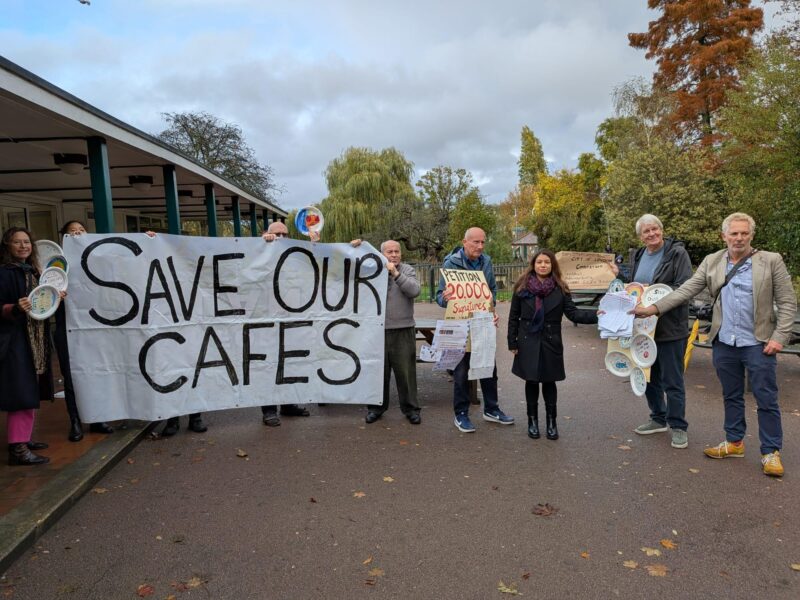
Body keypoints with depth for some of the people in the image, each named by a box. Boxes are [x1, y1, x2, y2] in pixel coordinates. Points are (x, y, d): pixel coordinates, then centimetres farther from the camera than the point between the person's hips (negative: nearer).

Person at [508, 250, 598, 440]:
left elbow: (573, 314, -7)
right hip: (528, 343, 0)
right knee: (531, 381, 7)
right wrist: (512, 343, -2)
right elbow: (514, 317, 1)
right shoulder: (522, 287, -2)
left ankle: (551, 422, 22)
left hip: (551, 342, 0)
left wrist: (596, 315, -22)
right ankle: (532, 421, 22)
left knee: (549, 382, 7)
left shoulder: (560, 289, -1)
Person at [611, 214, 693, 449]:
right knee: (649, 376, 17)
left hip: (670, 328, -7)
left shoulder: (677, 253, -9)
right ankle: (658, 419, 33)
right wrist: (620, 276, 3)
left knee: (672, 381, 1)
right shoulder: (639, 256, 12)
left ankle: (678, 426, 15)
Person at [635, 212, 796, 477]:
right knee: (731, 396, 15)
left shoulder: (771, 261, -3)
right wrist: (654, 308, -11)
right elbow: (686, 290, -1)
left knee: (766, 400, 4)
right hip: (724, 343, 3)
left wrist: (780, 336, -11)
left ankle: (771, 452, 18)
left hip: (758, 343, -3)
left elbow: (787, 302, -3)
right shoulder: (712, 262, 4)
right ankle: (735, 442, 30)